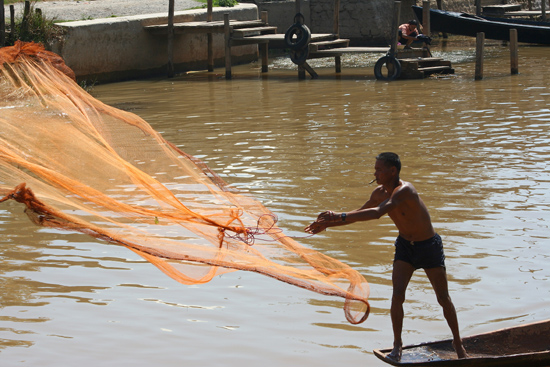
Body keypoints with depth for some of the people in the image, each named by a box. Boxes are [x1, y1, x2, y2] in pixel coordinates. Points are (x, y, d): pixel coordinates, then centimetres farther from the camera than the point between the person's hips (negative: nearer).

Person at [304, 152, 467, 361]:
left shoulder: (404, 191, -32)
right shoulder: (380, 193, -6)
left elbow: (377, 213, -44)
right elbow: (359, 214, 10)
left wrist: (340, 216, -48)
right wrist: (328, 225, 3)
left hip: (429, 246, -6)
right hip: (405, 246, 6)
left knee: (443, 299, 2)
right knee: (397, 295, -11)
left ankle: (458, 343, 20)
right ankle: (397, 344, 3)